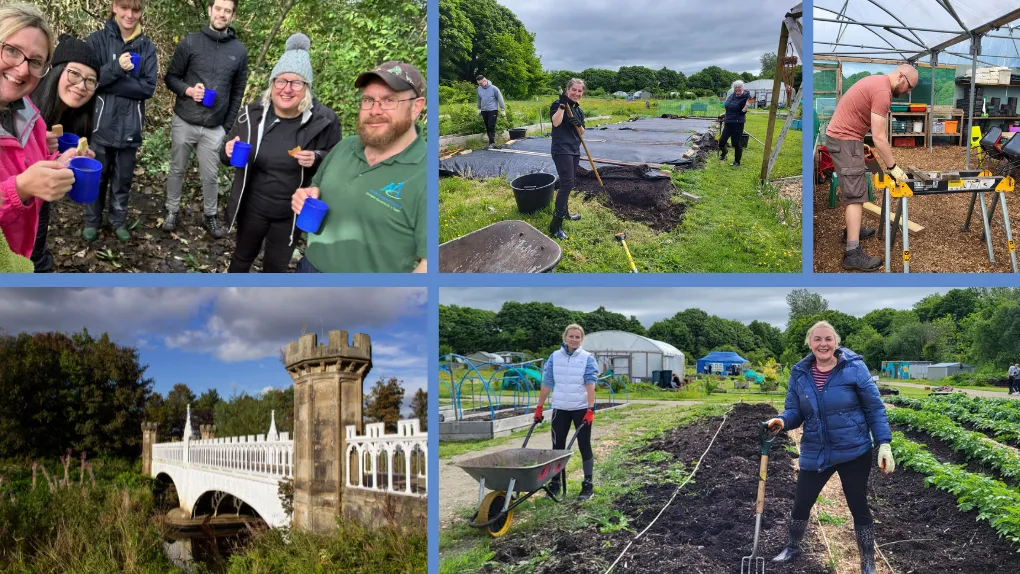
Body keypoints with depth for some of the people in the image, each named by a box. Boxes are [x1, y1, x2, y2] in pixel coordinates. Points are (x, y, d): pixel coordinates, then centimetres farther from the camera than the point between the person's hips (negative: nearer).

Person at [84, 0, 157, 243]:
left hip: (130, 126, 1)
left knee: (123, 178, 13)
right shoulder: (97, 39, -4)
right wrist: (116, 68, -26)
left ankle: (119, 221, 29)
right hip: (102, 123, -1)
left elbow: (149, 87, -8)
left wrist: (107, 83, -15)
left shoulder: (147, 47, 0)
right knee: (97, 176, 12)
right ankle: (92, 221, 28)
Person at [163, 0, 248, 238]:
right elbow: (171, 77, 2)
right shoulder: (190, 43, -5)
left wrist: (228, 126, 3)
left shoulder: (239, 51, 0)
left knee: (210, 175, 7)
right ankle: (172, 211, 28)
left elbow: (237, 93, 6)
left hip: (215, 128, 0)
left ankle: (211, 215, 25)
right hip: (184, 122, 0)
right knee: (177, 170, 12)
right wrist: (188, 90, -18)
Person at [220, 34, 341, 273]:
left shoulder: (324, 120, -18)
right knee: (243, 255, 22)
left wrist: (317, 159, -28)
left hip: (293, 213, -1)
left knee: (276, 266, 17)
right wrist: (229, 152, -21)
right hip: (252, 207, 2)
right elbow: (229, 155, 3)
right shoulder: (253, 113, -11)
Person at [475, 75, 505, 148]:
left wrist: (502, 110, -3)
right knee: (487, 127, 8)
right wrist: (479, 109, 22)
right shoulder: (479, 89, 4)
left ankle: (492, 142, -9)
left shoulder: (493, 88, -11)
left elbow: (500, 99, -5)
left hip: (492, 110, -5)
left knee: (491, 126, -12)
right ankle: (491, 141, 19)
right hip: (484, 111, 5)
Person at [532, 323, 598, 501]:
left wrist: (590, 410, -19)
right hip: (560, 408, 2)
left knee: (584, 446, 4)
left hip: (581, 409, -2)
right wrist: (539, 408, 4)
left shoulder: (587, 358, -4)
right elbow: (546, 384, 4)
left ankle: (588, 485, 10)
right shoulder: (554, 357, 3)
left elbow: (590, 385, -10)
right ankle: (555, 483, 16)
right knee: (557, 446, 6)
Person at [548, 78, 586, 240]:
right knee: (567, 183, -18)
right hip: (561, 150, -9)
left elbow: (581, 133, 13)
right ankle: (555, 225, -19)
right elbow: (556, 122, -26)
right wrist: (562, 105, -32)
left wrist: (578, 125, -8)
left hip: (574, 150, 9)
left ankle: (563, 212, 40)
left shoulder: (579, 111, 14)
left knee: (569, 183, 19)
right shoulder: (558, 104, -9)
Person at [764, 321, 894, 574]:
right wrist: (781, 421, -23)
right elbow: (794, 411, 0)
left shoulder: (854, 367, -13)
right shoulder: (800, 373, -4)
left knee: (859, 507, 7)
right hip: (814, 453, 3)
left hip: (854, 452, -3)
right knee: (801, 503, 13)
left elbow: (875, 408, -7)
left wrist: (884, 443, -13)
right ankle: (793, 546, 41)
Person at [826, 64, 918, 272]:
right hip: (845, 140, -10)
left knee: (852, 188, 23)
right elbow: (879, 137, -21)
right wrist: (893, 167, -15)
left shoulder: (877, 82, 14)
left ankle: (852, 229, 38)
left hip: (840, 137, 10)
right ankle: (853, 253, -17)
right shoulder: (883, 91, -18)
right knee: (855, 194, -13)